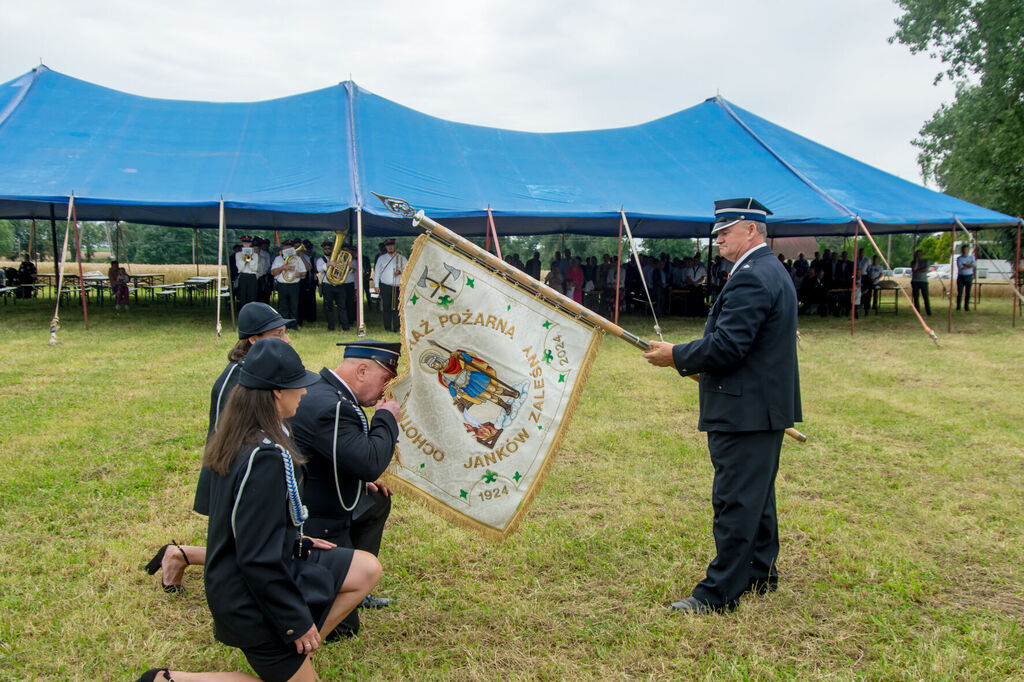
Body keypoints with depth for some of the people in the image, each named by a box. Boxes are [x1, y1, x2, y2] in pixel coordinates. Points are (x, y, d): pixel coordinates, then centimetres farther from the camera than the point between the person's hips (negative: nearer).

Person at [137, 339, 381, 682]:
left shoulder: (237, 441, -1)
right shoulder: (266, 458, -30)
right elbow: (260, 558, -28)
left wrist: (297, 541, 16)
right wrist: (297, 622, -18)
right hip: (252, 600, -9)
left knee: (367, 569, 8)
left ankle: (299, 649, 12)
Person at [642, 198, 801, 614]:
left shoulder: (751, 278, -18)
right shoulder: (772, 272, 17)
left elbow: (725, 346, -25)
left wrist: (676, 356, -12)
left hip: (746, 411, -11)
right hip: (766, 406, 11)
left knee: (735, 501, -5)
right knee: (755, 497, 19)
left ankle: (719, 592, 1)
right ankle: (761, 574, 32)